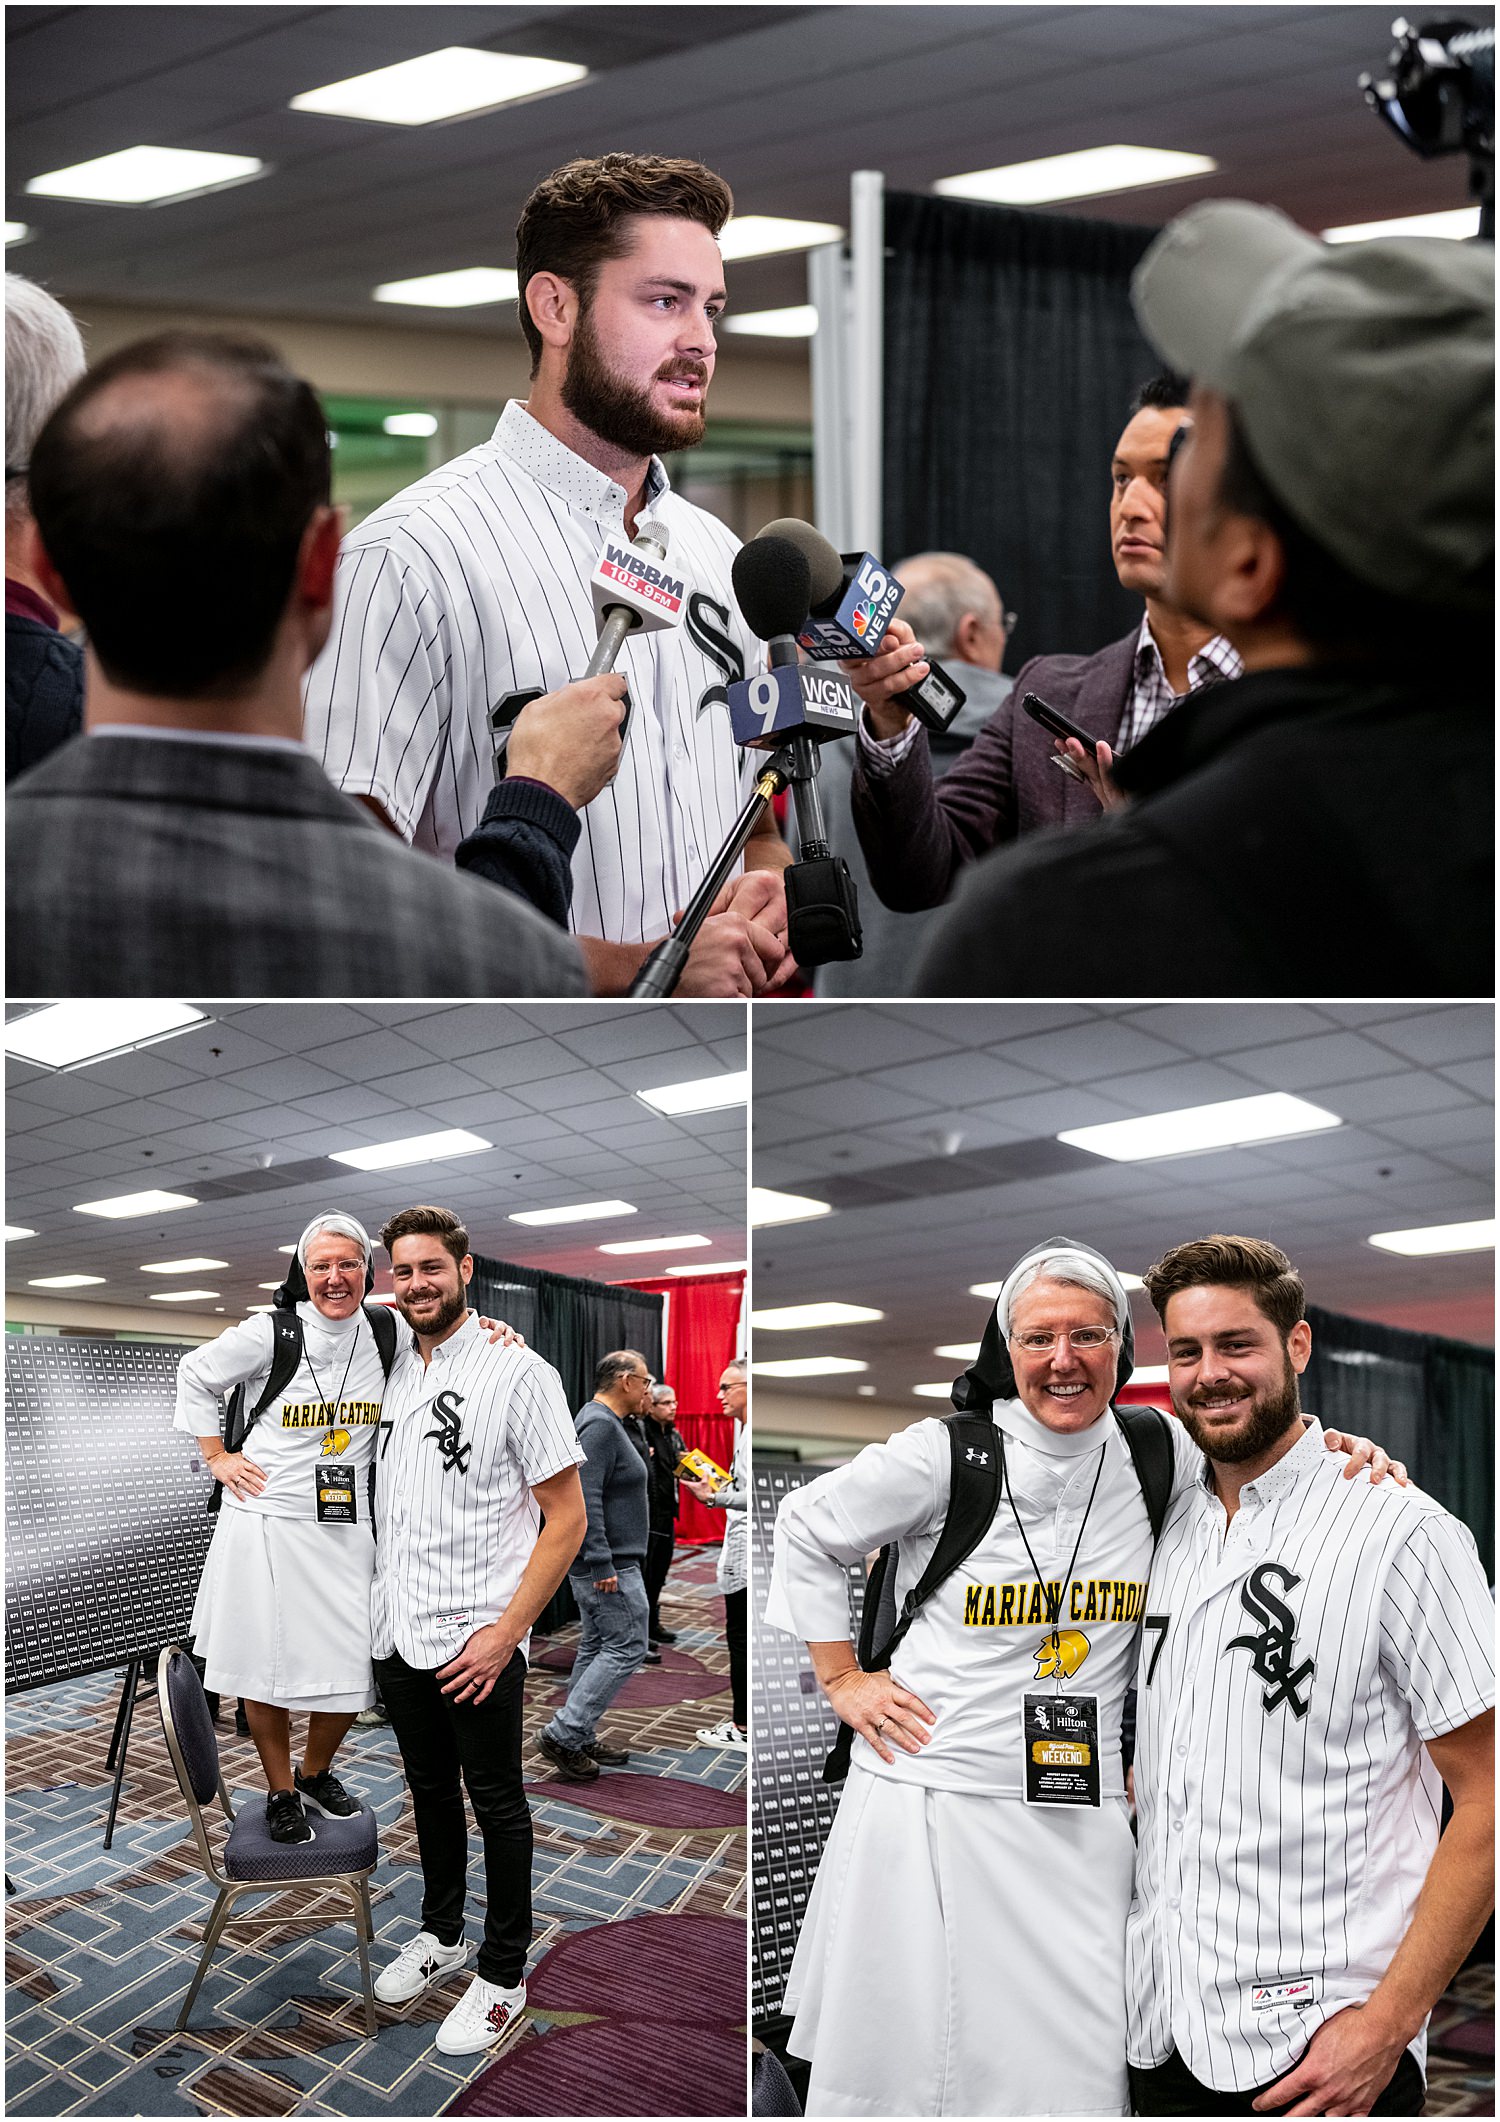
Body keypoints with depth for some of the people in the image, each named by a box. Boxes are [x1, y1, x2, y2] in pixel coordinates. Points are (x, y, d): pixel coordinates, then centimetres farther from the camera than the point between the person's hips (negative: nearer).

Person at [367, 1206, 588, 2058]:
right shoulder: (393, 1368, 7)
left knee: (497, 1804, 7)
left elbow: (567, 1517, -14)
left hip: (477, 1639, -6)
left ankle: (504, 1974, 20)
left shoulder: (519, 1373, -14)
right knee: (430, 1788, 21)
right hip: (400, 1631, 7)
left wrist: (505, 1633, -19)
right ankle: (442, 1933, 39)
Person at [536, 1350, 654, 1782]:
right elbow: (586, 1498, -26)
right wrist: (603, 1564, -26)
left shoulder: (602, 1422, 16)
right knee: (626, 1648, -8)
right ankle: (563, 1735, -8)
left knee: (596, 1646, 14)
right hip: (610, 1564, -11)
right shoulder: (601, 1425, -18)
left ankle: (580, 1738, 19)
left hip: (599, 1562, 11)